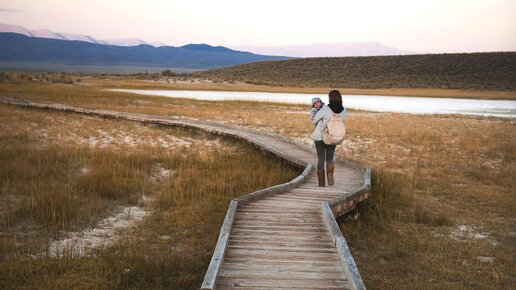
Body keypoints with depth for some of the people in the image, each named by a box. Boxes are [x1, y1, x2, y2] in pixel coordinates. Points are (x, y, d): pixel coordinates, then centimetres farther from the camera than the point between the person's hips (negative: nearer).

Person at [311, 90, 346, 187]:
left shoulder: (325, 109, -20)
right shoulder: (343, 111, -7)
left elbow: (314, 121, -7)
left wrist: (315, 123, 17)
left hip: (320, 137, -3)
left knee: (321, 160, 9)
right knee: (330, 159, 17)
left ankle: (321, 183, 10)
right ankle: (330, 175, -11)